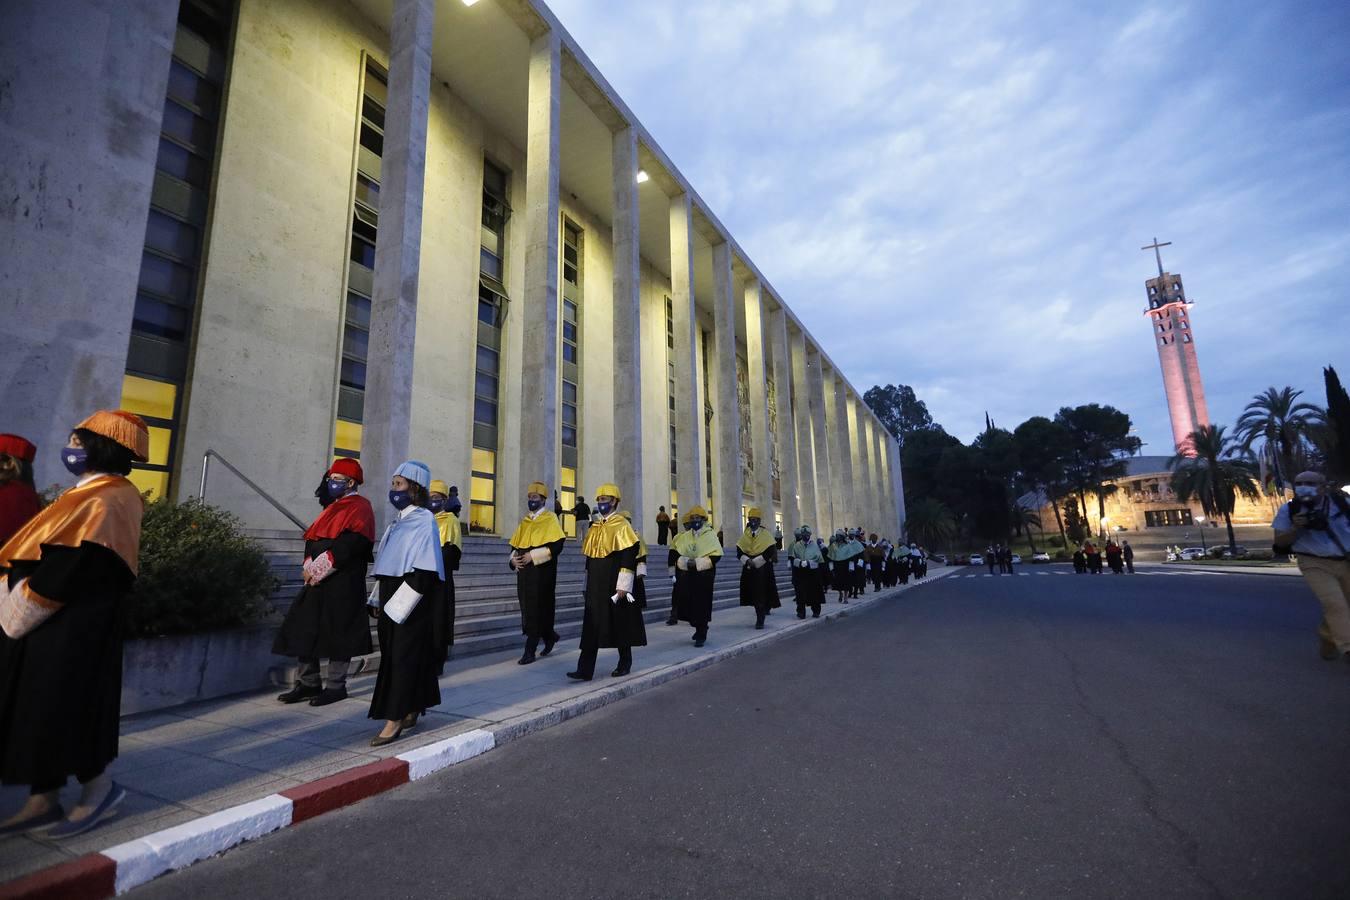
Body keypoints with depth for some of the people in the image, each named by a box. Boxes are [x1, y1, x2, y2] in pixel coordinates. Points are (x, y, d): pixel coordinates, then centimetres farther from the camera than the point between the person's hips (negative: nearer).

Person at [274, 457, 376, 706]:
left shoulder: (360, 508, -8)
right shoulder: (332, 508, 20)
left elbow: (350, 545, -19)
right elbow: (312, 538, 16)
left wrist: (320, 570, -18)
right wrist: (310, 566, -2)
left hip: (343, 583, -8)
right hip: (317, 580, 9)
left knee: (337, 633, -1)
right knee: (304, 628, 8)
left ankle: (335, 686, 10)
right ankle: (308, 683, 19)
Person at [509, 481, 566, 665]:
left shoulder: (550, 519, -4)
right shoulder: (524, 521, 16)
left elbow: (557, 545, -14)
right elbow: (515, 545, 18)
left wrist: (533, 556, -19)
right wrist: (513, 559, -3)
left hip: (542, 571, -7)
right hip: (524, 570, 7)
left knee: (536, 610, -6)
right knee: (527, 608, 10)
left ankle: (530, 651, 0)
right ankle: (549, 636, 31)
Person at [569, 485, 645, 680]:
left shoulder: (622, 525, -9)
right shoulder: (595, 527, 13)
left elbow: (628, 557, -15)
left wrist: (622, 586, -19)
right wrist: (589, 583, 17)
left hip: (615, 583, -6)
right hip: (596, 585, 6)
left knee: (620, 623, 5)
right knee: (591, 625, 2)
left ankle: (625, 663, 22)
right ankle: (585, 669, 3)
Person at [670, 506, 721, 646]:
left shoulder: (710, 535, -2)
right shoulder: (684, 536, 10)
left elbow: (716, 555, -10)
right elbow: (674, 551, 12)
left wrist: (697, 562, -17)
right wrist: (685, 561, -7)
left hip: (704, 576, -4)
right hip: (686, 576, 4)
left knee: (701, 605, -4)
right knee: (687, 603, 5)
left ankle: (701, 635, 10)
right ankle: (699, 628, 28)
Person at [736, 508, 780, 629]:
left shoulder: (766, 534, -4)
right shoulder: (745, 535, 7)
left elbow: (770, 552, -13)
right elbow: (739, 551, 2)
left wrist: (755, 561, -17)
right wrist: (748, 561, -16)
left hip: (763, 568, -4)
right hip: (749, 568, 4)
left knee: (761, 593, -7)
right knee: (753, 593, 8)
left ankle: (760, 620, -1)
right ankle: (763, 610, 30)